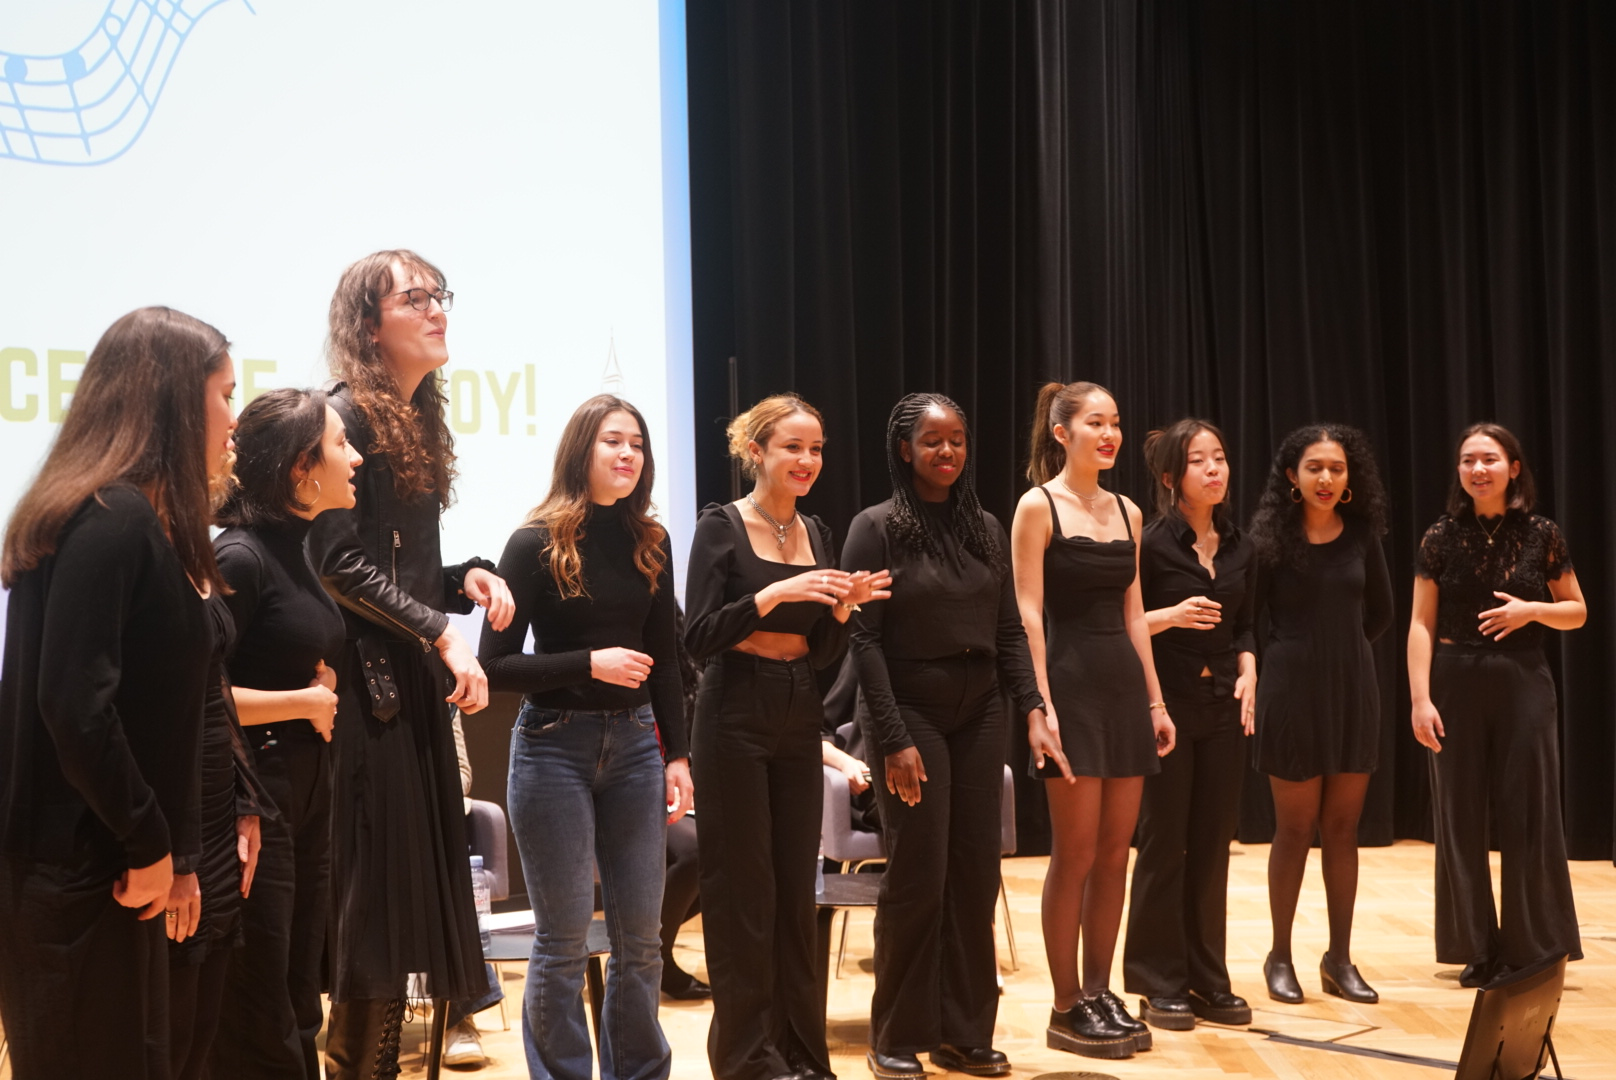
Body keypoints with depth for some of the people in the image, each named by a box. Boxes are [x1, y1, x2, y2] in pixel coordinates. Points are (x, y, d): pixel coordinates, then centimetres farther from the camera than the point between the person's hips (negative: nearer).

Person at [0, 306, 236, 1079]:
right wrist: (150, 846, -14)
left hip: (102, 863, 9)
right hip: (78, 873, -9)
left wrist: (170, 852, 11)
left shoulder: (137, 520, 12)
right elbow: (74, 708, -24)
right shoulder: (114, 521, -17)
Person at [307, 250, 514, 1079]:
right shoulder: (347, 415, -9)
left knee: (420, 880, 8)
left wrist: (468, 577, 0)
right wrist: (441, 634, -19)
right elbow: (340, 563, -16)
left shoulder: (421, 421, 16)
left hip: (415, 681, 8)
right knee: (377, 886, -6)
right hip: (366, 681, -8)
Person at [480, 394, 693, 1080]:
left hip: (634, 743, 4)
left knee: (641, 937, 8)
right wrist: (590, 664, -18)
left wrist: (676, 754, 8)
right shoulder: (538, 544, -6)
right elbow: (495, 665, -9)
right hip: (555, 746, -4)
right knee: (563, 943, 1)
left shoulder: (650, 543, 7)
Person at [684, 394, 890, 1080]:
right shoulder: (721, 527, -6)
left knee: (796, 889, 9)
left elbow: (823, 655, 12)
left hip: (799, 721, 6)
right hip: (736, 718, -5)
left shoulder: (817, 535, 10)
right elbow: (698, 638, -14)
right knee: (741, 890, 1)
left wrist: (842, 607, -8)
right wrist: (774, 593, -23)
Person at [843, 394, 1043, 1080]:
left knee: (976, 873, 4)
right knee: (918, 876, -3)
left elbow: (1009, 631, 11)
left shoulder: (986, 529, 10)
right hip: (911, 711, -5)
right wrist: (894, 739, -15)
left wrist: (1032, 703, -3)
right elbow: (864, 639, -10)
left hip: (980, 714, 5)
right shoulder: (877, 528, -5)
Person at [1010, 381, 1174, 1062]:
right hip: (1072, 682, -6)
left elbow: (1132, 613, 15)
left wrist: (1156, 700, 10)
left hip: (1124, 682, 6)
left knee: (1115, 852, 8)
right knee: (1076, 852, -2)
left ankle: (1100, 993, 18)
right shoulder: (1037, 506, -6)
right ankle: (1066, 1009, 8)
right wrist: (1040, 707, -18)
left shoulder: (1126, 512, 13)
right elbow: (1028, 615, -11)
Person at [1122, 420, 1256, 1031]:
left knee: (1213, 844, 8)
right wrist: (1171, 616, -22)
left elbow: (1243, 628, 16)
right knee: (1164, 843, 1)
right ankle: (1160, 985, 10)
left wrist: (1248, 672, -2)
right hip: (1165, 703, -5)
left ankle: (1208, 980, 17)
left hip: (1223, 707, 5)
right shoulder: (1152, 543, -7)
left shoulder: (1240, 549, 10)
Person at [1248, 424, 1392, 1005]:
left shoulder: (1362, 536, 3)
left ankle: (1340, 959, 17)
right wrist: (1291, 655, -2)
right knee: (1296, 827, 3)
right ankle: (1280, 957, 16)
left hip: (1353, 690, 3)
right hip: (1293, 690, -3)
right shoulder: (1270, 537, -7)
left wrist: (1340, 649, 10)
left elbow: (1379, 613, 16)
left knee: (1342, 827, 7)